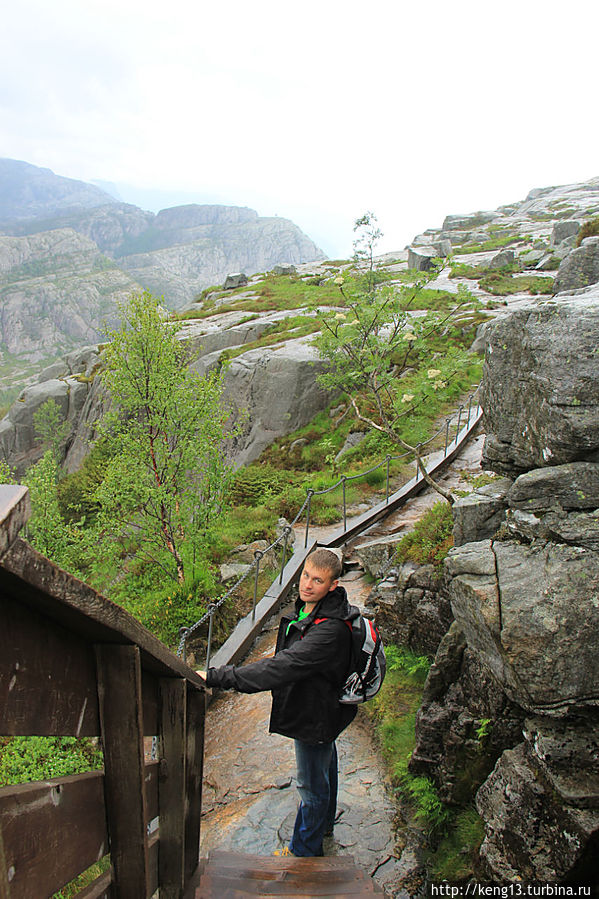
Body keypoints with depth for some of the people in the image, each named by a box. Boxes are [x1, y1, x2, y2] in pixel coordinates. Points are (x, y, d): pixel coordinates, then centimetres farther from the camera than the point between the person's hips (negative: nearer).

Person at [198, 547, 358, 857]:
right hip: (320, 709, 9)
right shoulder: (309, 608, -9)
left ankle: (303, 850, 39)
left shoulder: (330, 631, -39)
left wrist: (216, 677, -47)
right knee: (325, 765, 31)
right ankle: (324, 821, 57)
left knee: (312, 785, 14)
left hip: (315, 716, -9)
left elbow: (281, 668, -45)